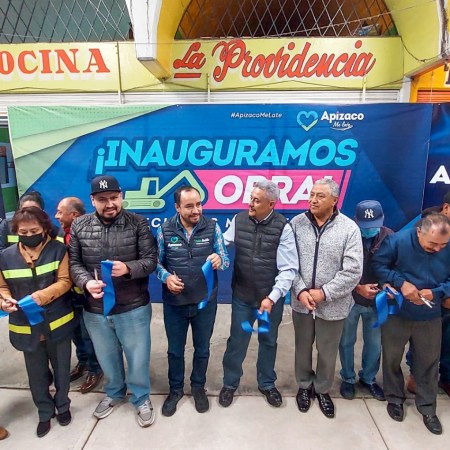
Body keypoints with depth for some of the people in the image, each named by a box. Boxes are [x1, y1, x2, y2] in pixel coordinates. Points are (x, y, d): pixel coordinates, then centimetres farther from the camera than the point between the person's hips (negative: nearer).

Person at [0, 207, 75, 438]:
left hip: (58, 323, -1)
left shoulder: (58, 249, -8)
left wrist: (45, 294, -29)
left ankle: (63, 406, 41)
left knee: (61, 370, 16)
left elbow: (65, 281, -11)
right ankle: (45, 412, 38)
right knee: (36, 375, 15)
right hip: (26, 327, 2)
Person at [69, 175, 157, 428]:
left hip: (134, 308, -2)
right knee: (107, 358, 24)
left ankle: (142, 399, 41)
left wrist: (127, 268, -28)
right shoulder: (79, 226, -3)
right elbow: (74, 263, 0)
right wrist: (86, 282, -20)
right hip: (95, 310, 3)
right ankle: (114, 393, 52)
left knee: (138, 358, 13)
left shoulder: (138, 224, -10)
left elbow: (151, 260, -10)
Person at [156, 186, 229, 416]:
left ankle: (198, 387, 44)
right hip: (175, 303, 0)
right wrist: (166, 277, -21)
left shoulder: (212, 227, -9)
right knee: (175, 350, 18)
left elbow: (226, 260, -8)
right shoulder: (165, 230, -8)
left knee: (202, 348, 19)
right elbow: (157, 261, -1)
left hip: (205, 301, 0)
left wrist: (219, 259, -31)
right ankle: (175, 389, 43)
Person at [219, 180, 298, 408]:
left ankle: (267, 384, 44)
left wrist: (272, 297, -22)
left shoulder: (283, 227, -15)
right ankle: (229, 384, 40)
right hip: (242, 296, 1)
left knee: (268, 342, 20)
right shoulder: (239, 220, -7)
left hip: (271, 298, -1)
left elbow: (288, 269, -15)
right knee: (236, 342, 15)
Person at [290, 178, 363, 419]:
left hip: (333, 305, -1)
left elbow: (353, 271, -13)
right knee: (303, 347, 20)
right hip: (301, 302, 2)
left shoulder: (349, 228, -11)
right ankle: (305, 385, 45)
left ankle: (322, 389, 44)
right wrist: (300, 291, -15)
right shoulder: (297, 223, -6)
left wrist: (324, 293, -16)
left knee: (327, 352, 18)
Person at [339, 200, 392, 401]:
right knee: (347, 341, 14)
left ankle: (368, 379, 42)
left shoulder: (389, 236, -9)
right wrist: (359, 288, -21)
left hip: (377, 301, 3)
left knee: (374, 343, 17)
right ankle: (348, 379, 37)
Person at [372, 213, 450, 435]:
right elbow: (377, 265, -16)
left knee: (428, 362, 16)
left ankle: (427, 408, 38)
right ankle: (395, 398, 40)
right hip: (396, 314, -2)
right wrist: (401, 283, -27)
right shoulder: (397, 241, -22)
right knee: (392, 358, 15)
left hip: (430, 318, 2)